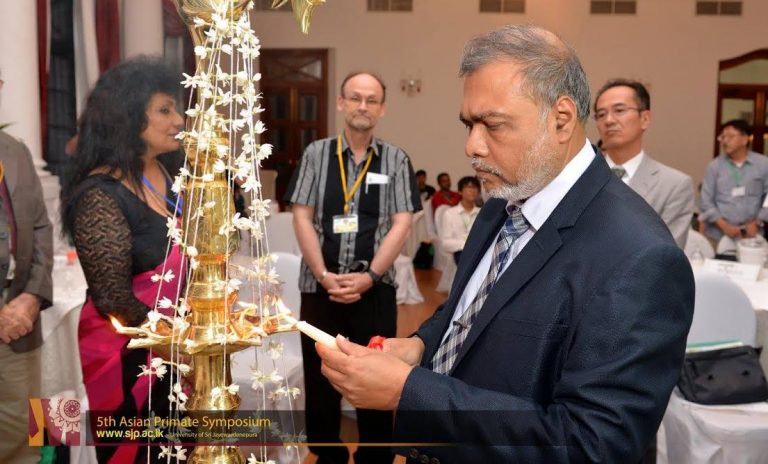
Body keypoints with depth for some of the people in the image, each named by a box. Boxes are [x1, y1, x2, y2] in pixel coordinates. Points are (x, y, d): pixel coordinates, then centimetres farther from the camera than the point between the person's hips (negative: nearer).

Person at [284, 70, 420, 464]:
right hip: (320, 285, 1)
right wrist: (324, 275, -9)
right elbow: (302, 217, 0)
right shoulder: (316, 154, 4)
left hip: (375, 287, -1)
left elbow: (402, 224, -2)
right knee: (320, 376, 10)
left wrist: (369, 276, -11)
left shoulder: (396, 160, 3)